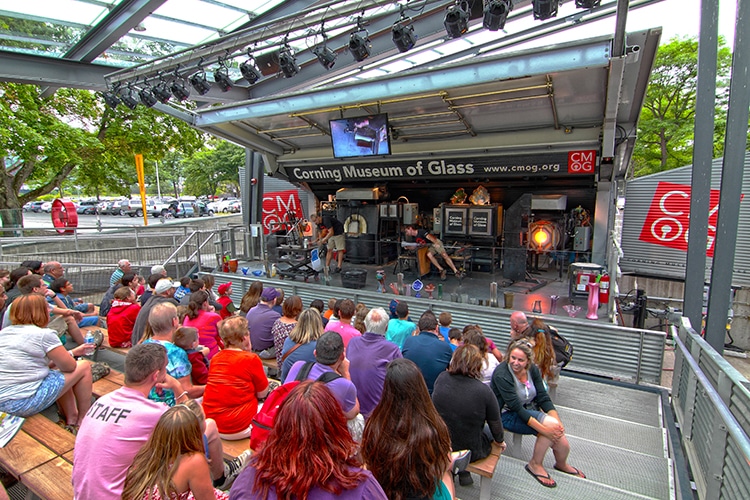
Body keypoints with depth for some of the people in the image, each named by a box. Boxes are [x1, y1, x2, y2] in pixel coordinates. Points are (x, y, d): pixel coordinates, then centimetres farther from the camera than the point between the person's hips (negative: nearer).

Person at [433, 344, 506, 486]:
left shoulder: (441, 379, -16)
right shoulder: (484, 391, -24)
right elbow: (495, 424, -7)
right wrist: (500, 441, 14)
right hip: (470, 452, -3)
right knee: (490, 431, 24)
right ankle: (463, 472, 27)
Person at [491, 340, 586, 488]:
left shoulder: (532, 369, -5)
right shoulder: (501, 374, -26)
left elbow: (543, 398, -3)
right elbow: (516, 408, -27)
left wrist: (558, 421, -18)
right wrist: (544, 429, -30)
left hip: (529, 410, 6)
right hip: (507, 415, -6)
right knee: (550, 424, -25)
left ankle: (561, 463, 29)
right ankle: (535, 465, -2)